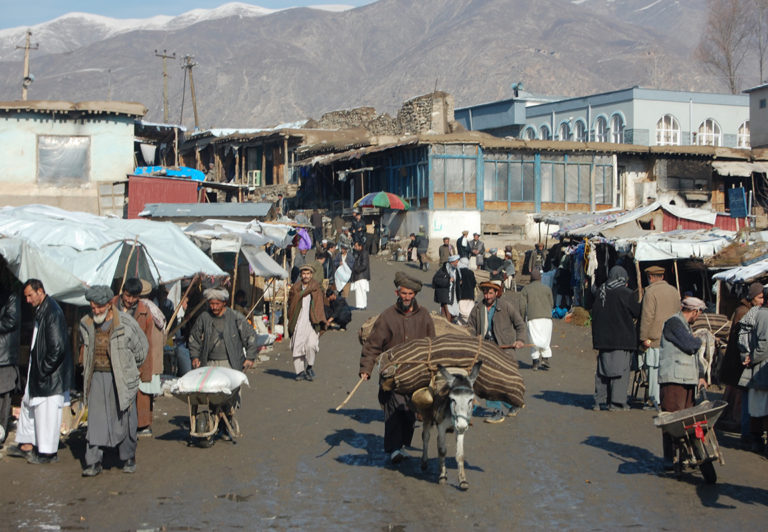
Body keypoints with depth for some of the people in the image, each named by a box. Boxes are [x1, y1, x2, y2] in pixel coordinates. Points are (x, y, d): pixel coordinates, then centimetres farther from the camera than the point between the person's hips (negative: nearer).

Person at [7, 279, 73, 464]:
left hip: (50, 375, -10)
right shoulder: (40, 311, 10)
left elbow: (58, 347, -24)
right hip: (38, 371, 10)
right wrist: (36, 368, 14)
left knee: (47, 410, -2)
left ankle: (48, 452, 8)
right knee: (29, 404, 17)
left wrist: (44, 369, -18)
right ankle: (27, 445, 28)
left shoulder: (52, 313, -21)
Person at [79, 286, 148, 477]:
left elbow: (142, 346, 4)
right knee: (95, 419, -2)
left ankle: (128, 458, 19)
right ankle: (94, 461, 1)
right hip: (97, 377, 3)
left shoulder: (125, 323, -9)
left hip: (121, 379, -3)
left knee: (124, 419, 3)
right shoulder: (86, 324, 3)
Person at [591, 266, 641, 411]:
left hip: (602, 338, 5)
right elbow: (638, 313, -3)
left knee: (603, 369, 11)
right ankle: (617, 402, -2)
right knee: (621, 369, 1)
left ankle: (600, 401, 12)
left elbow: (595, 313, 8)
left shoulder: (600, 292, 3)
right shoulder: (627, 294, -11)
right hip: (622, 338, -5)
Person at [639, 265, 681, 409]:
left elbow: (647, 316, -13)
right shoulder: (674, 291, 14)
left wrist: (644, 337, -10)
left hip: (655, 338, -7)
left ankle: (656, 400, -4)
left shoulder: (651, 292, -9)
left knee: (655, 368, -3)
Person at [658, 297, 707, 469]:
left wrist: (700, 375, 19)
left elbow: (693, 353, 27)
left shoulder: (685, 325, 23)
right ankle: (670, 459, -6)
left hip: (688, 380, 10)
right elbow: (690, 345, -19)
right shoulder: (673, 322, -9)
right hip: (673, 379, -10)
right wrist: (698, 340, 3)